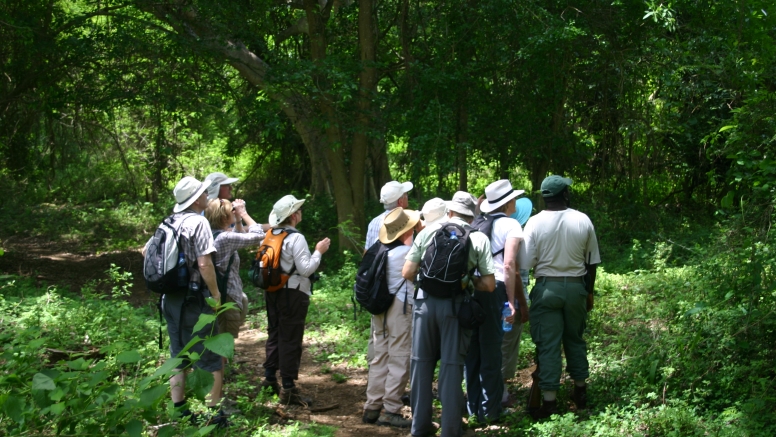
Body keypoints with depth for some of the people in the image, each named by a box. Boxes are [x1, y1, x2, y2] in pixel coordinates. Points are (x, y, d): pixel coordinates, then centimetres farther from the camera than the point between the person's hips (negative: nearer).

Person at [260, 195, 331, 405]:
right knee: (290, 340, -3)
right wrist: (318, 251, -9)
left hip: (273, 291, 8)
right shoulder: (296, 238, -17)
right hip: (293, 294, -8)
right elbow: (305, 269, -19)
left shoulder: (271, 235, 6)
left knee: (275, 333, 19)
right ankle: (288, 388, 0)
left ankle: (269, 376, 29)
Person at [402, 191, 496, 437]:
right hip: (456, 305, -1)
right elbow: (489, 285, 0)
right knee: (452, 366, 5)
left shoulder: (428, 232, 5)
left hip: (426, 302, 1)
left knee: (421, 362, 12)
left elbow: (407, 273, 3)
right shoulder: (479, 239, 3)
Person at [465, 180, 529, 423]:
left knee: (473, 348, 15)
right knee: (491, 351, 4)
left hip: (471, 287, 5)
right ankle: (489, 410, 12)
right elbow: (509, 265, -9)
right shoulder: (510, 225, 0)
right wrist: (513, 302, -8)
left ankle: (473, 405, 25)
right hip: (494, 289, -5)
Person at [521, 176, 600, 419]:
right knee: (575, 339, 18)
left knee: (548, 344, 2)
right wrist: (589, 293, 15)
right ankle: (580, 393, 29)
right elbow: (592, 262, 4)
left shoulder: (535, 222, -10)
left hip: (547, 287, -2)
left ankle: (549, 401, 3)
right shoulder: (583, 221, -3)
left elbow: (526, 263, -10)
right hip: (576, 287, 2)